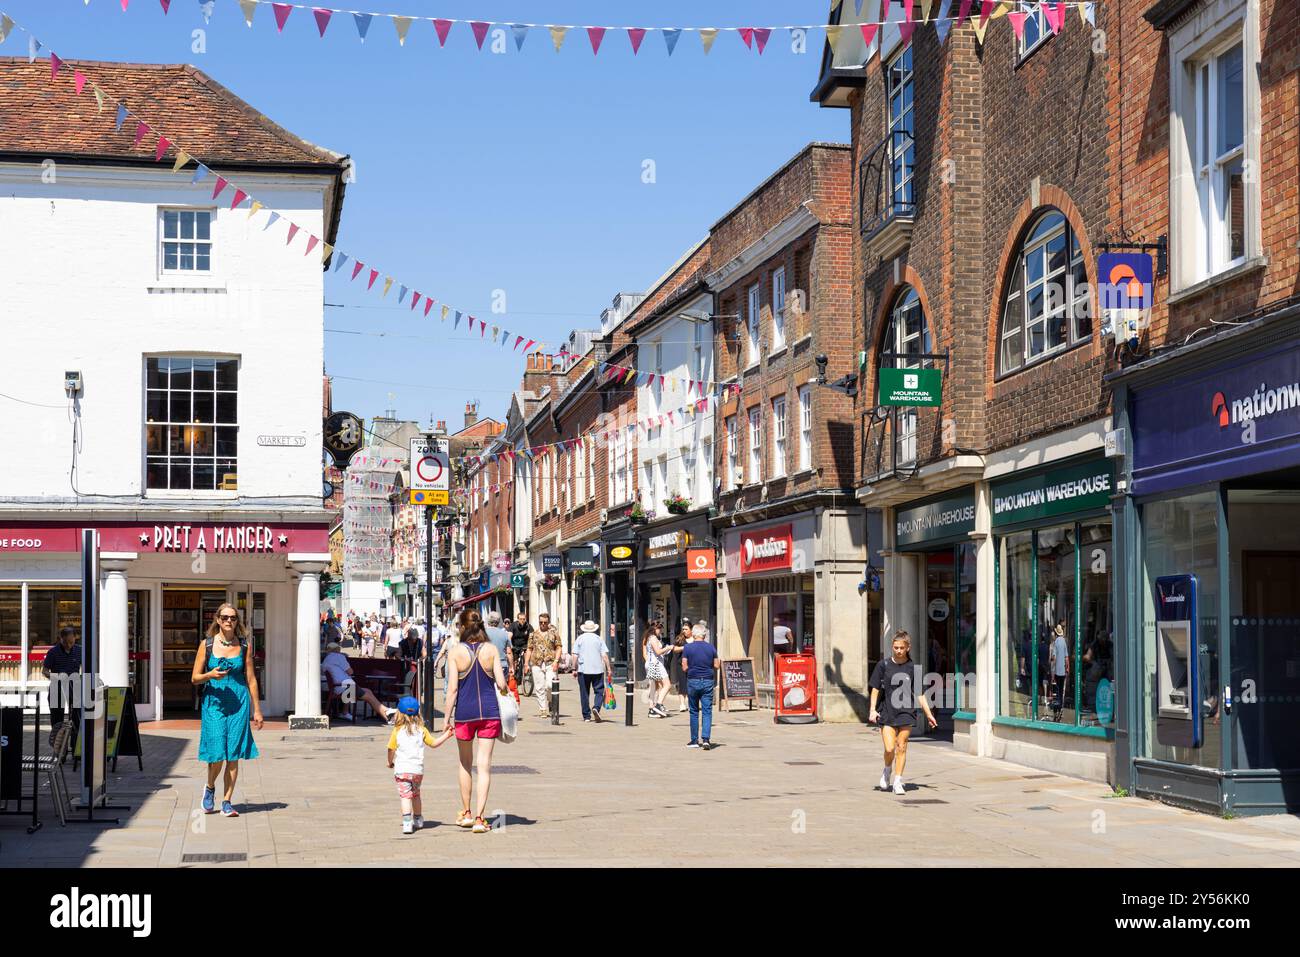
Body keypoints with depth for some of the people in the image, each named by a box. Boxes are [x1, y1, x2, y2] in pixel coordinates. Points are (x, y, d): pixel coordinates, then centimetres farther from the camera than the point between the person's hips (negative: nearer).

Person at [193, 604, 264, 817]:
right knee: (217, 754, -7)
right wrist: (211, 675, -16)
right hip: (213, 702, -1)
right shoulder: (207, 644, 2)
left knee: (234, 755, -1)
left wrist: (256, 710, 8)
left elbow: (251, 679, 9)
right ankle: (210, 788, 22)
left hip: (238, 703, 1)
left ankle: (227, 801, 8)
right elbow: (195, 678, 5)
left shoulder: (243, 646, 6)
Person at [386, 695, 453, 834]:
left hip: (401, 769, -3)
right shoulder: (421, 730, 5)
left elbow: (391, 749, 1)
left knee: (405, 796, -9)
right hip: (418, 769, 3)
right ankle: (418, 820, 38)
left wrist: (390, 762, 18)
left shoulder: (397, 730, -2)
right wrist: (445, 735, 23)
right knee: (415, 794, 23)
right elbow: (433, 743, 11)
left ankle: (407, 822, -26)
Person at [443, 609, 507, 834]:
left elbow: (453, 688, -8)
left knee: (466, 764, 17)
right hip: (489, 711, 1)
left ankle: (466, 813, 27)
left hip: (465, 712, -1)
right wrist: (503, 690, 19)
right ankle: (479, 818, -2)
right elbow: (501, 684, -5)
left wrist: (447, 718, -2)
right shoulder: (491, 649, -1)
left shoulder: (455, 651, -5)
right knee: (484, 765, 2)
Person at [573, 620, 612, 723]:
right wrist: (609, 669, 1)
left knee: (584, 693, 7)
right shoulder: (599, 639, 5)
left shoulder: (580, 639, 5)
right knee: (599, 691, 4)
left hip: (583, 669, 0)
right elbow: (605, 655, -1)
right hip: (598, 669, 0)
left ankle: (586, 716, 8)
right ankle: (596, 707, -22)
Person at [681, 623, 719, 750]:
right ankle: (705, 739, -13)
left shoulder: (687, 648, -4)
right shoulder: (711, 648, 0)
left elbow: (684, 668, -5)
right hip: (708, 681, 0)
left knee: (694, 711, 11)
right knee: (707, 711, 0)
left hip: (693, 681, 0)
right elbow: (716, 666, 3)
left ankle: (695, 740, 14)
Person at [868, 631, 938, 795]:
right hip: (886, 712, -1)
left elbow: (919, 693, 6)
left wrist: (928, 714, 3)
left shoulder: (913, 668, 3)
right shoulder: (883, 665, 0)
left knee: (901, 747, -1)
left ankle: (898, 782, 10)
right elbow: (875, 689, 3)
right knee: (889, 748, -8)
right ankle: (887, 771, 23)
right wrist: (873, 710, -7)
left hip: (906, 712, 1)